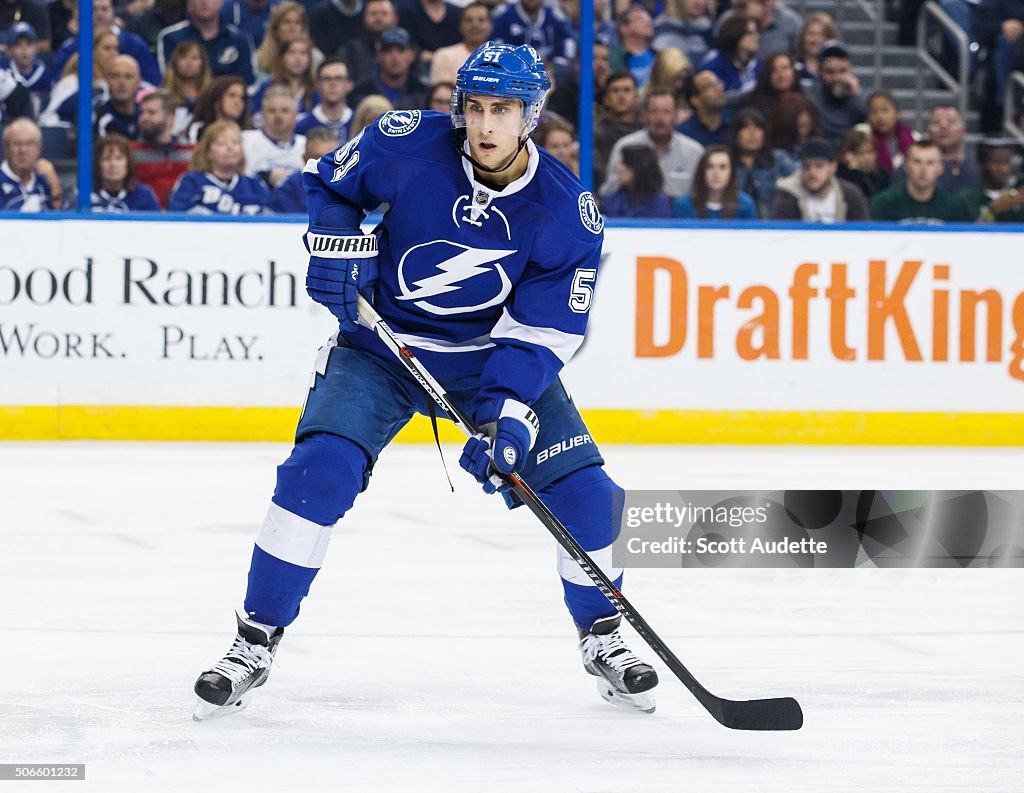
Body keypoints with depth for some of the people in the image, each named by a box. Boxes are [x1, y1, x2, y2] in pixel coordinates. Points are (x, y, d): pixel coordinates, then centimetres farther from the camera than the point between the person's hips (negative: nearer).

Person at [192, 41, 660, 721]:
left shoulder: (569, 215, -18)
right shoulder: (410, 144, -18)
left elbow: (540, 335, -17)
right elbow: (332, 182, 3)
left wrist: (507, 419, -29)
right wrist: (338, 250, -14)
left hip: (496, 353, 1)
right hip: (383, 343, -1)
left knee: (582, 488, -9)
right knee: (319, 471, -20)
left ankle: (602, 637, 17)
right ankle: (257, 640, -8)